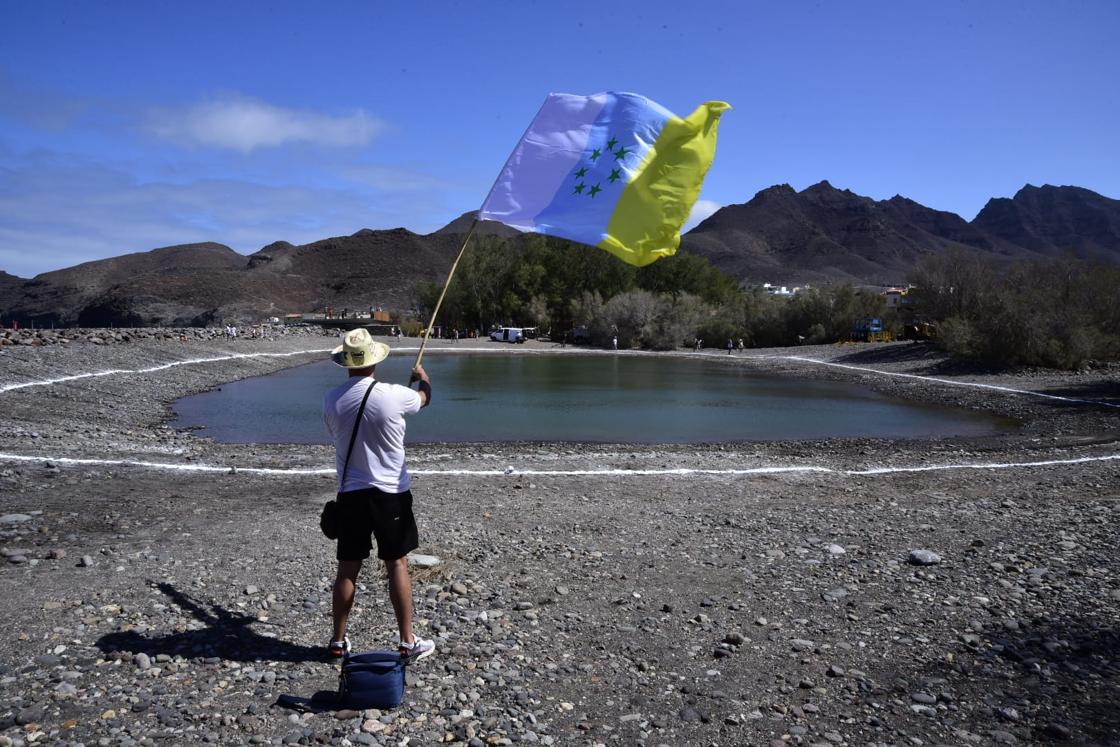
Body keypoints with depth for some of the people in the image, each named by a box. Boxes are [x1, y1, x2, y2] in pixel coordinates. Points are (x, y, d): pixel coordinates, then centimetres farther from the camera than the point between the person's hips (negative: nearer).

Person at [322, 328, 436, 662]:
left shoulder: (331, 400, -5)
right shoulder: (393, 395, -14)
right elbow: (425, 398, 8)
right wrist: (423, 377, 31)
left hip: (350, 494, 3)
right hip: (390, 493, -3)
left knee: (347, 569, 12)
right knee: (397, 565, 5)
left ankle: (339, 640, 23)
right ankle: (408, 641, 13)